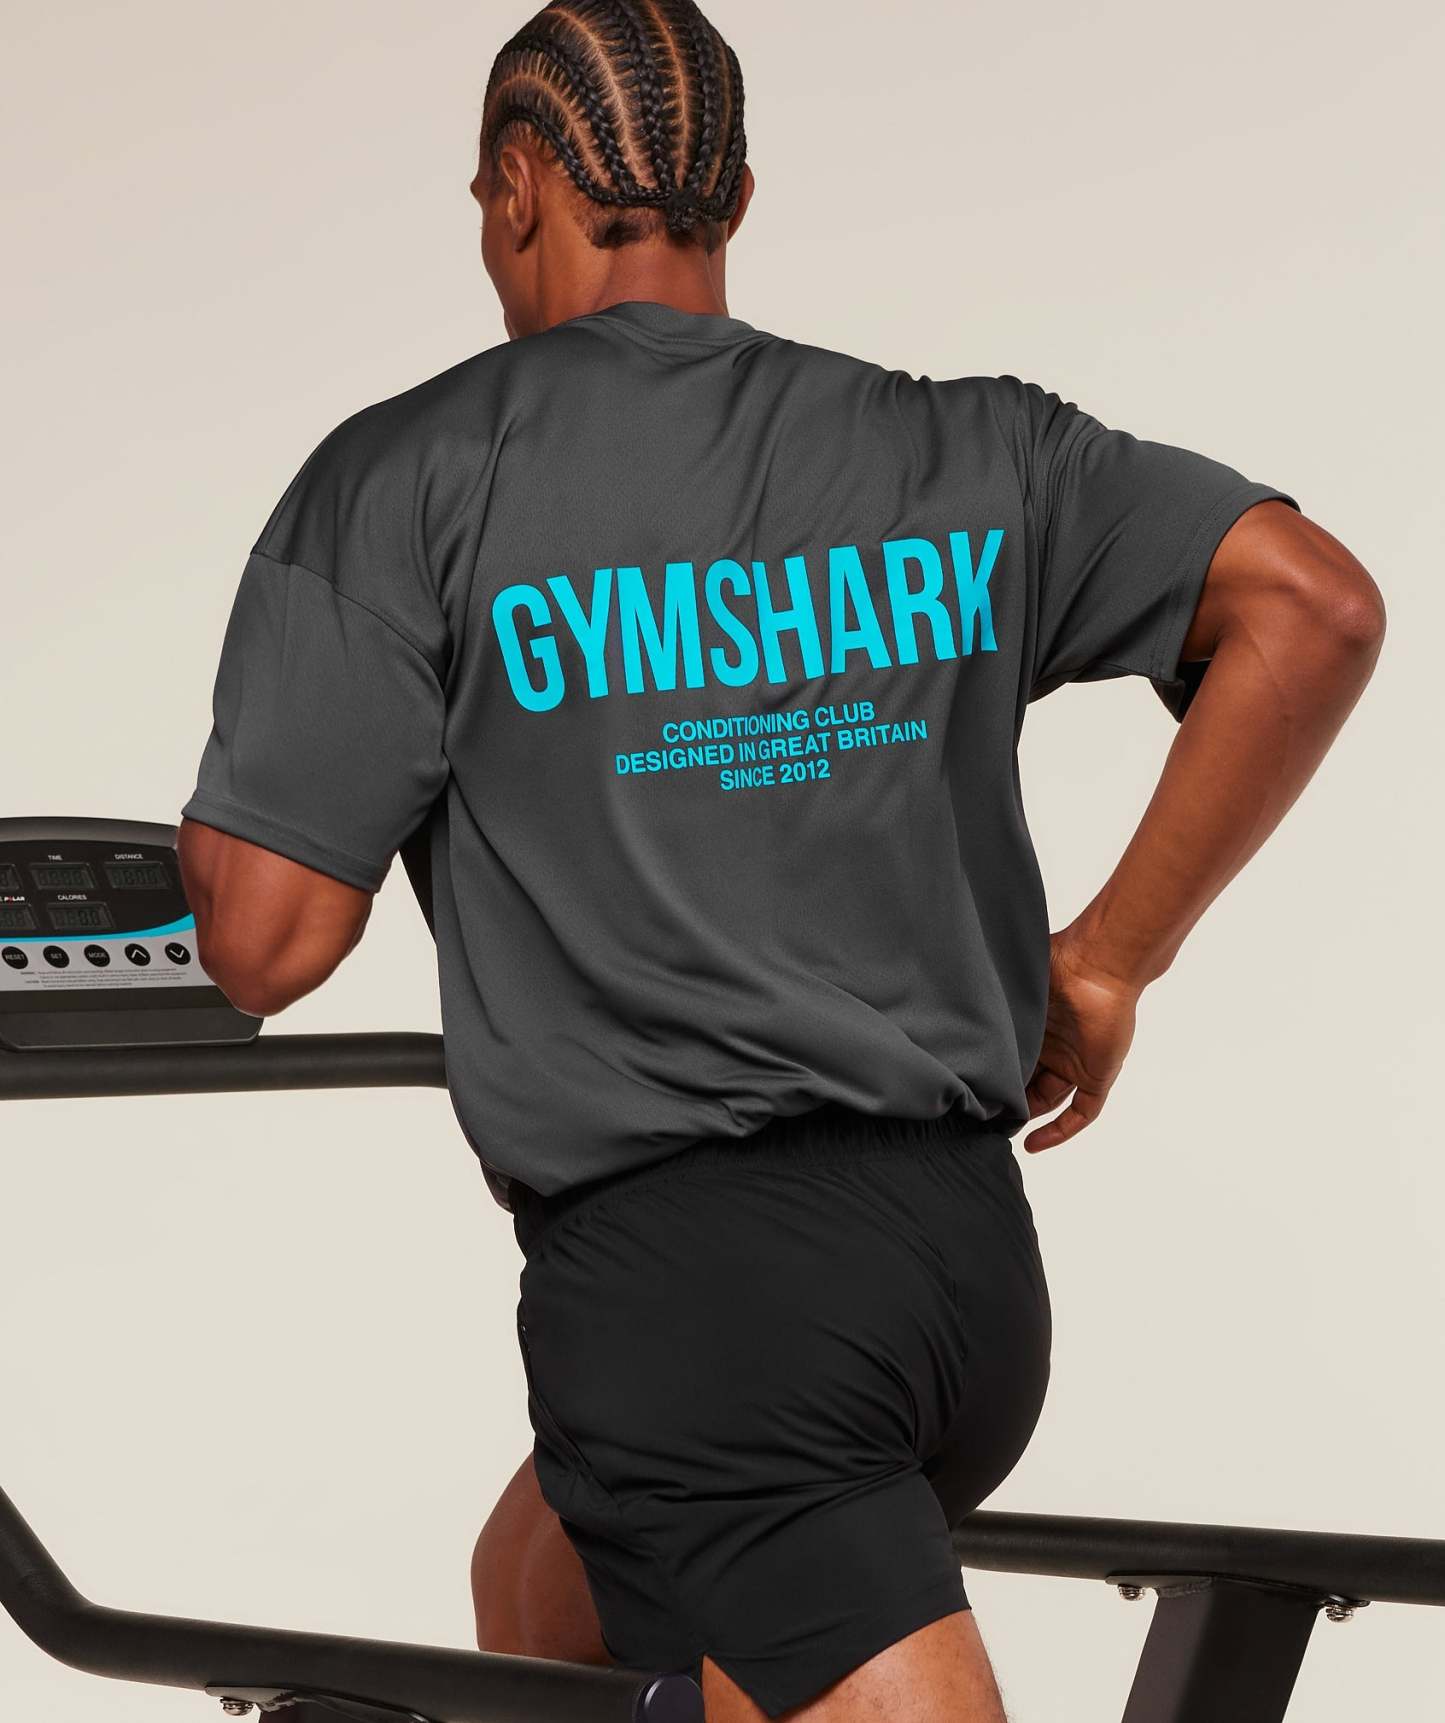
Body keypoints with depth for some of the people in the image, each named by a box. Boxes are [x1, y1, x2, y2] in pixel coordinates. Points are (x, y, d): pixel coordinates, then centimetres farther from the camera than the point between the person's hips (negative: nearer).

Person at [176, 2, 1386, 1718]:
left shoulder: (411, 479, -3)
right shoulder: (957, 451, 9)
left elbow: (262, 943, -7)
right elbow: (1314, 602, 0)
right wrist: (1111, 956, 8)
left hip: (685, 1279, -6)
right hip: (969, 1254, 6)